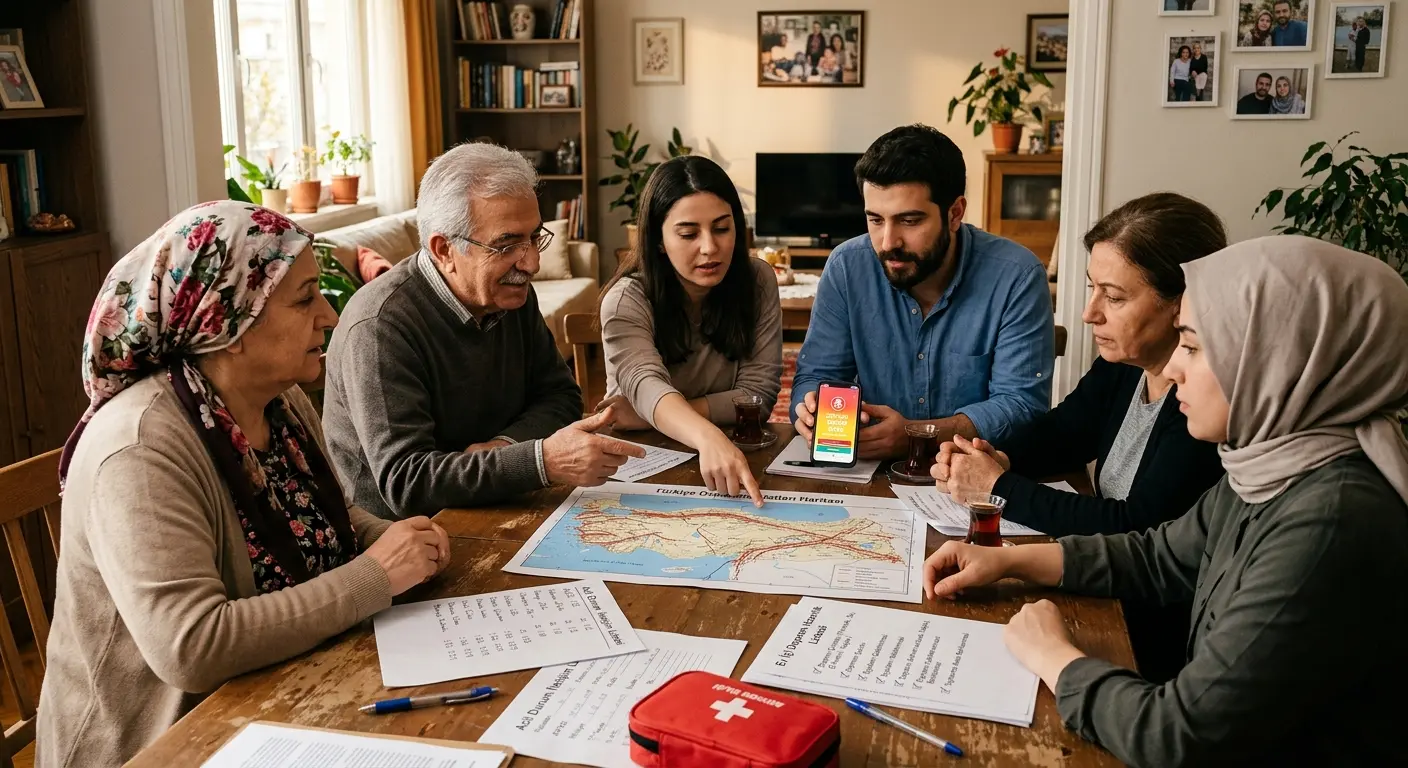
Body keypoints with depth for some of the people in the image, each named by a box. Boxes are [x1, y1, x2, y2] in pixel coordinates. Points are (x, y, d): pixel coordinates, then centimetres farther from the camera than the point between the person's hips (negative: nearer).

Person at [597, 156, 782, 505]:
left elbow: (759, 391, -9)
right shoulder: (626, 300, -14)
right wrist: (709, 438, -51)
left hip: (735, 451, 1)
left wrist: (651, 417, -18)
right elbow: (647, 386, -31)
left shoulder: (757, 280, -5)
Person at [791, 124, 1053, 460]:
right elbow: (815, 375, 2)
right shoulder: (846, 267, -4)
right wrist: (817, 412, -23)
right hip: (872, 470, 2)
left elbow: (1021, 404, -15)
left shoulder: (1017, 277, -13)